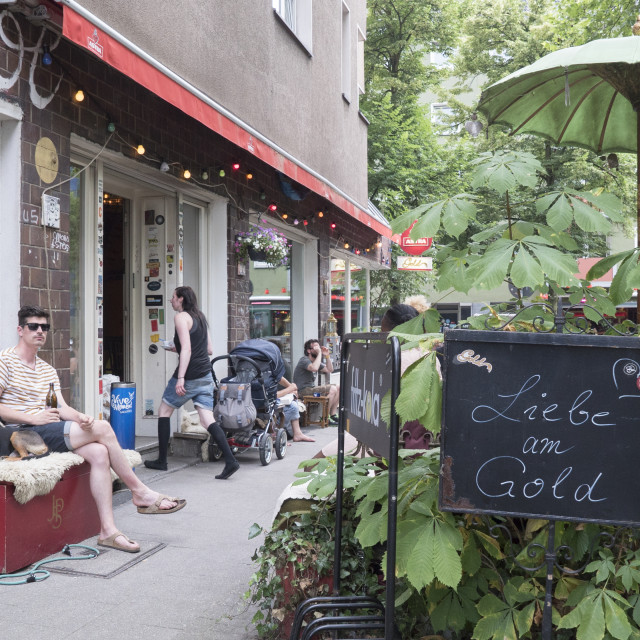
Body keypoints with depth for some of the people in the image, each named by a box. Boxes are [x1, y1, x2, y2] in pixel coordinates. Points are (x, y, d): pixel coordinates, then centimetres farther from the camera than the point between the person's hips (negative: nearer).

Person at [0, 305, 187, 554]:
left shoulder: (48, 370, 20)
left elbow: (62, 408, 10)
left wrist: (79, 417, -13)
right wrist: (32, 418, -17)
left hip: (50, 431, 7)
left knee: (99, 452, -21)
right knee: (102, 428, -21)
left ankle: (108, 531, -21)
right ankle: (140, 493, -8)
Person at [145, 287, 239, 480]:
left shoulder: (181, 317, -7)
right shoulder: (200, 317, 18)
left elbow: (186, 349, -18)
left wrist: (180, 378, -23)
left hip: (189, 375, -7)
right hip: (205, 375, 7)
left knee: (164, 411, 11)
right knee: (208, 420, 1)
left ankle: (161, 460, 16)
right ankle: (230, 461, -14)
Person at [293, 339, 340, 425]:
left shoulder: (315, 360, 18)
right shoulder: (304, 360, -12)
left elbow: (329, 370, 18)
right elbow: (314, 368, -33)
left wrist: (327, 356, 6)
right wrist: (319, 353, -24)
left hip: (312, 388, 10)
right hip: (304, 391, -10)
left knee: (338, 387, 3)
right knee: (332, 389, -23)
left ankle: (333, 414, 3)